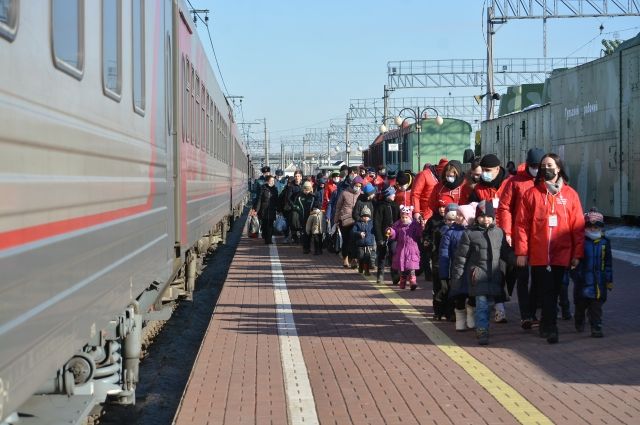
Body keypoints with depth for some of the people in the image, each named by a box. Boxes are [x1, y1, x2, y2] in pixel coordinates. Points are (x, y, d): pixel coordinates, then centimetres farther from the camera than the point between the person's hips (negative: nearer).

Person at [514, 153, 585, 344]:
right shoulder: (531, 193, 1)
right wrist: (521, 252, -6)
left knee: (553, 292, 9)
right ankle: (550, 328, 1)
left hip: (561, 254, 1)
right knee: (547, 292, -3)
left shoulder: (570, 194, 4)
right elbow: (521, 224, -1)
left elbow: (578, 226, 4)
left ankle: (547, 325, 23)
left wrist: (577, 254, 0)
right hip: (538, 254, -1)